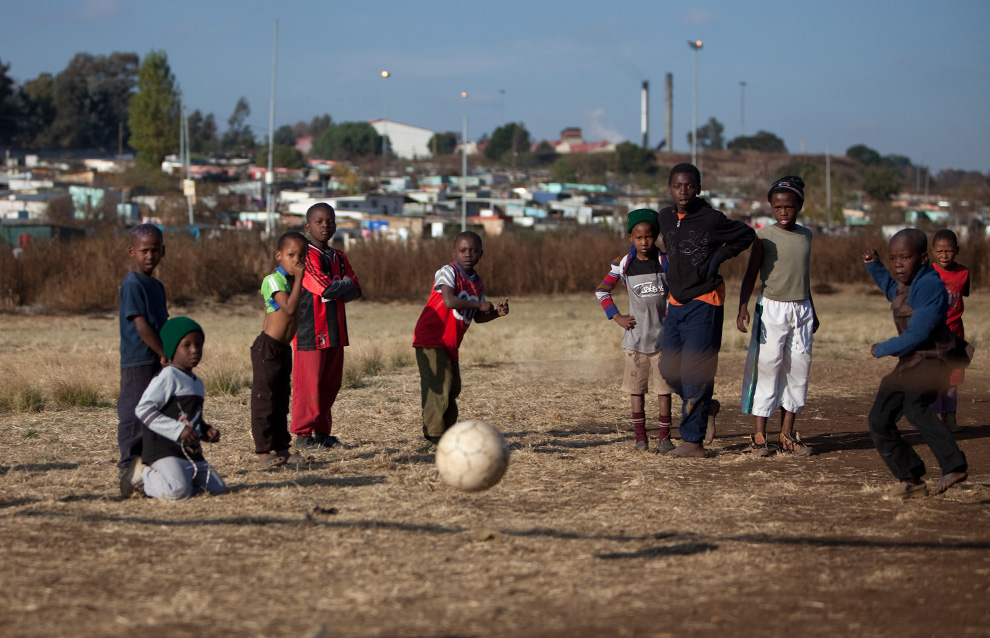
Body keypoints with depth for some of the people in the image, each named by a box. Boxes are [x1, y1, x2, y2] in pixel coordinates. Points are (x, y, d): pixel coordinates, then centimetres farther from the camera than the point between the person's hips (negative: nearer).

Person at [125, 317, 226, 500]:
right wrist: (179, 430, -23)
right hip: (164, 451, -9)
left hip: (193, 454, 9)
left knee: (217, 487, -1)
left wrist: (207, 431, 8)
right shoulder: (168, 376, -9)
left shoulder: (197, 382, 19)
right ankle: (144, 477, 2)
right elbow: (144, 409, -19)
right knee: (178, 491, -30)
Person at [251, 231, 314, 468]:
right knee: (264, 400, -5)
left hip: (284, 349, 9)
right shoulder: (274, 280, -14)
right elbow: (289, 308, -27)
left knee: (281, 400, 13)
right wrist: (299, 278, -24)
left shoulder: (292, 281, 13)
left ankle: (281, 448, 20)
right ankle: (263, 452, -4)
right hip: (267, 348, -9)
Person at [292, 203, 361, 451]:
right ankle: (303, 433, 0)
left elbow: (354, 291, 9)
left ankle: (322, 431, 18)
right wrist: (344, 284, -1)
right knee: (309, 382, -7)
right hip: (311, 329, -8)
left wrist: (336, 289, -10)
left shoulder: (339, 257, 16)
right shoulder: (307, 256, -9)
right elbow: (326, 288, -19)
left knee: (331, 382, 10)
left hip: (335, 330, 8)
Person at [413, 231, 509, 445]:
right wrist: (479, 305, -23)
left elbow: (477, 317, 18)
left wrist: (496, 313, -2)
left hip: (450, 344, 9)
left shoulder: (477, 282, 12)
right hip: (430, 340, -9)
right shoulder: (448, 272, -14)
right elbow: (449, 301, -31)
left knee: (452, 387, 13)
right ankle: (435, 433, -10)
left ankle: (446, 430, 26)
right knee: (440, 383, -14)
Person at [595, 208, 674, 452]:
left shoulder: (666, 262, -2)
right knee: (636, 387, 4)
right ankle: (640, 436, 10)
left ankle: (664, 437, 3)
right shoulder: (624, 264, 0)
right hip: (636, 336, 1)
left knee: (664, 386, -1)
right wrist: (617, 317, 3)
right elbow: (602, 290, 11)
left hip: (663, 334, -1)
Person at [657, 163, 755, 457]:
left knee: (695, 373, -9)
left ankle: (693, 441, -6)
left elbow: (747, 234, 1)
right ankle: (705, 407, 31)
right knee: (669, 368, 7)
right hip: (676, 302, 7)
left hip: (703, 303, -7)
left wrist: (720, 255, -9)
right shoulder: (665, 218, 8)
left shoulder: (712, 219, -11)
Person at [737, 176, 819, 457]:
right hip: (771, 308, -5)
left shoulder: (805, 235, 10)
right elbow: (751, 275, -9)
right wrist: (743, 308, -23)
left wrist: (812, 312, 26)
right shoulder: (764, 236, -6)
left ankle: (787, 433, 11)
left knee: (798, 367, 3)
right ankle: (759, 435, 0)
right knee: (767, 366, -6)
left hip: (801, 310, 5)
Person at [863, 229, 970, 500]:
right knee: (879, 419, 8)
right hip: (910, 364, 10)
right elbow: (892, 290, 39)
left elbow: (918, 335, -25)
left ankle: (953, 464, -42)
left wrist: (881, 350, -11)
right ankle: (911, 481, 16)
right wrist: (873, 265, 24)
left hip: (936, 359, -10)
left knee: (915, 405, -36)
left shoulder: (930, 285, -19)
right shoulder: (906, 284, 11)